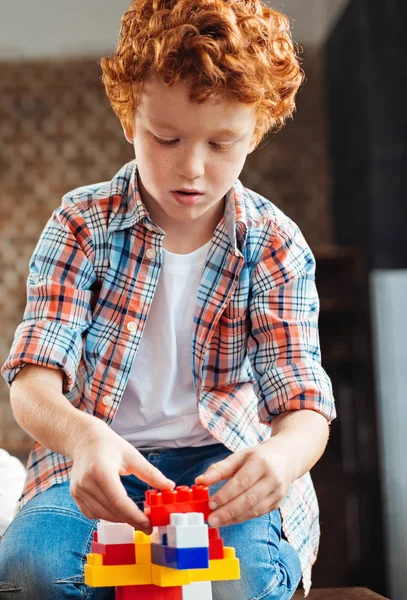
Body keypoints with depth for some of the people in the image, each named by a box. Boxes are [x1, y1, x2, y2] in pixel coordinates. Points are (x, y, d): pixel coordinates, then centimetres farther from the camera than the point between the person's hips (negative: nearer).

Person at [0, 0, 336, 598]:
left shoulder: (275, 246, -1)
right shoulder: (82, 223, -2)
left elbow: (305, 404, -9)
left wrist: (282, 457, -37)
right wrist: (82, 436, -39)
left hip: (226, 464, 0)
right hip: (98, 464, 1)